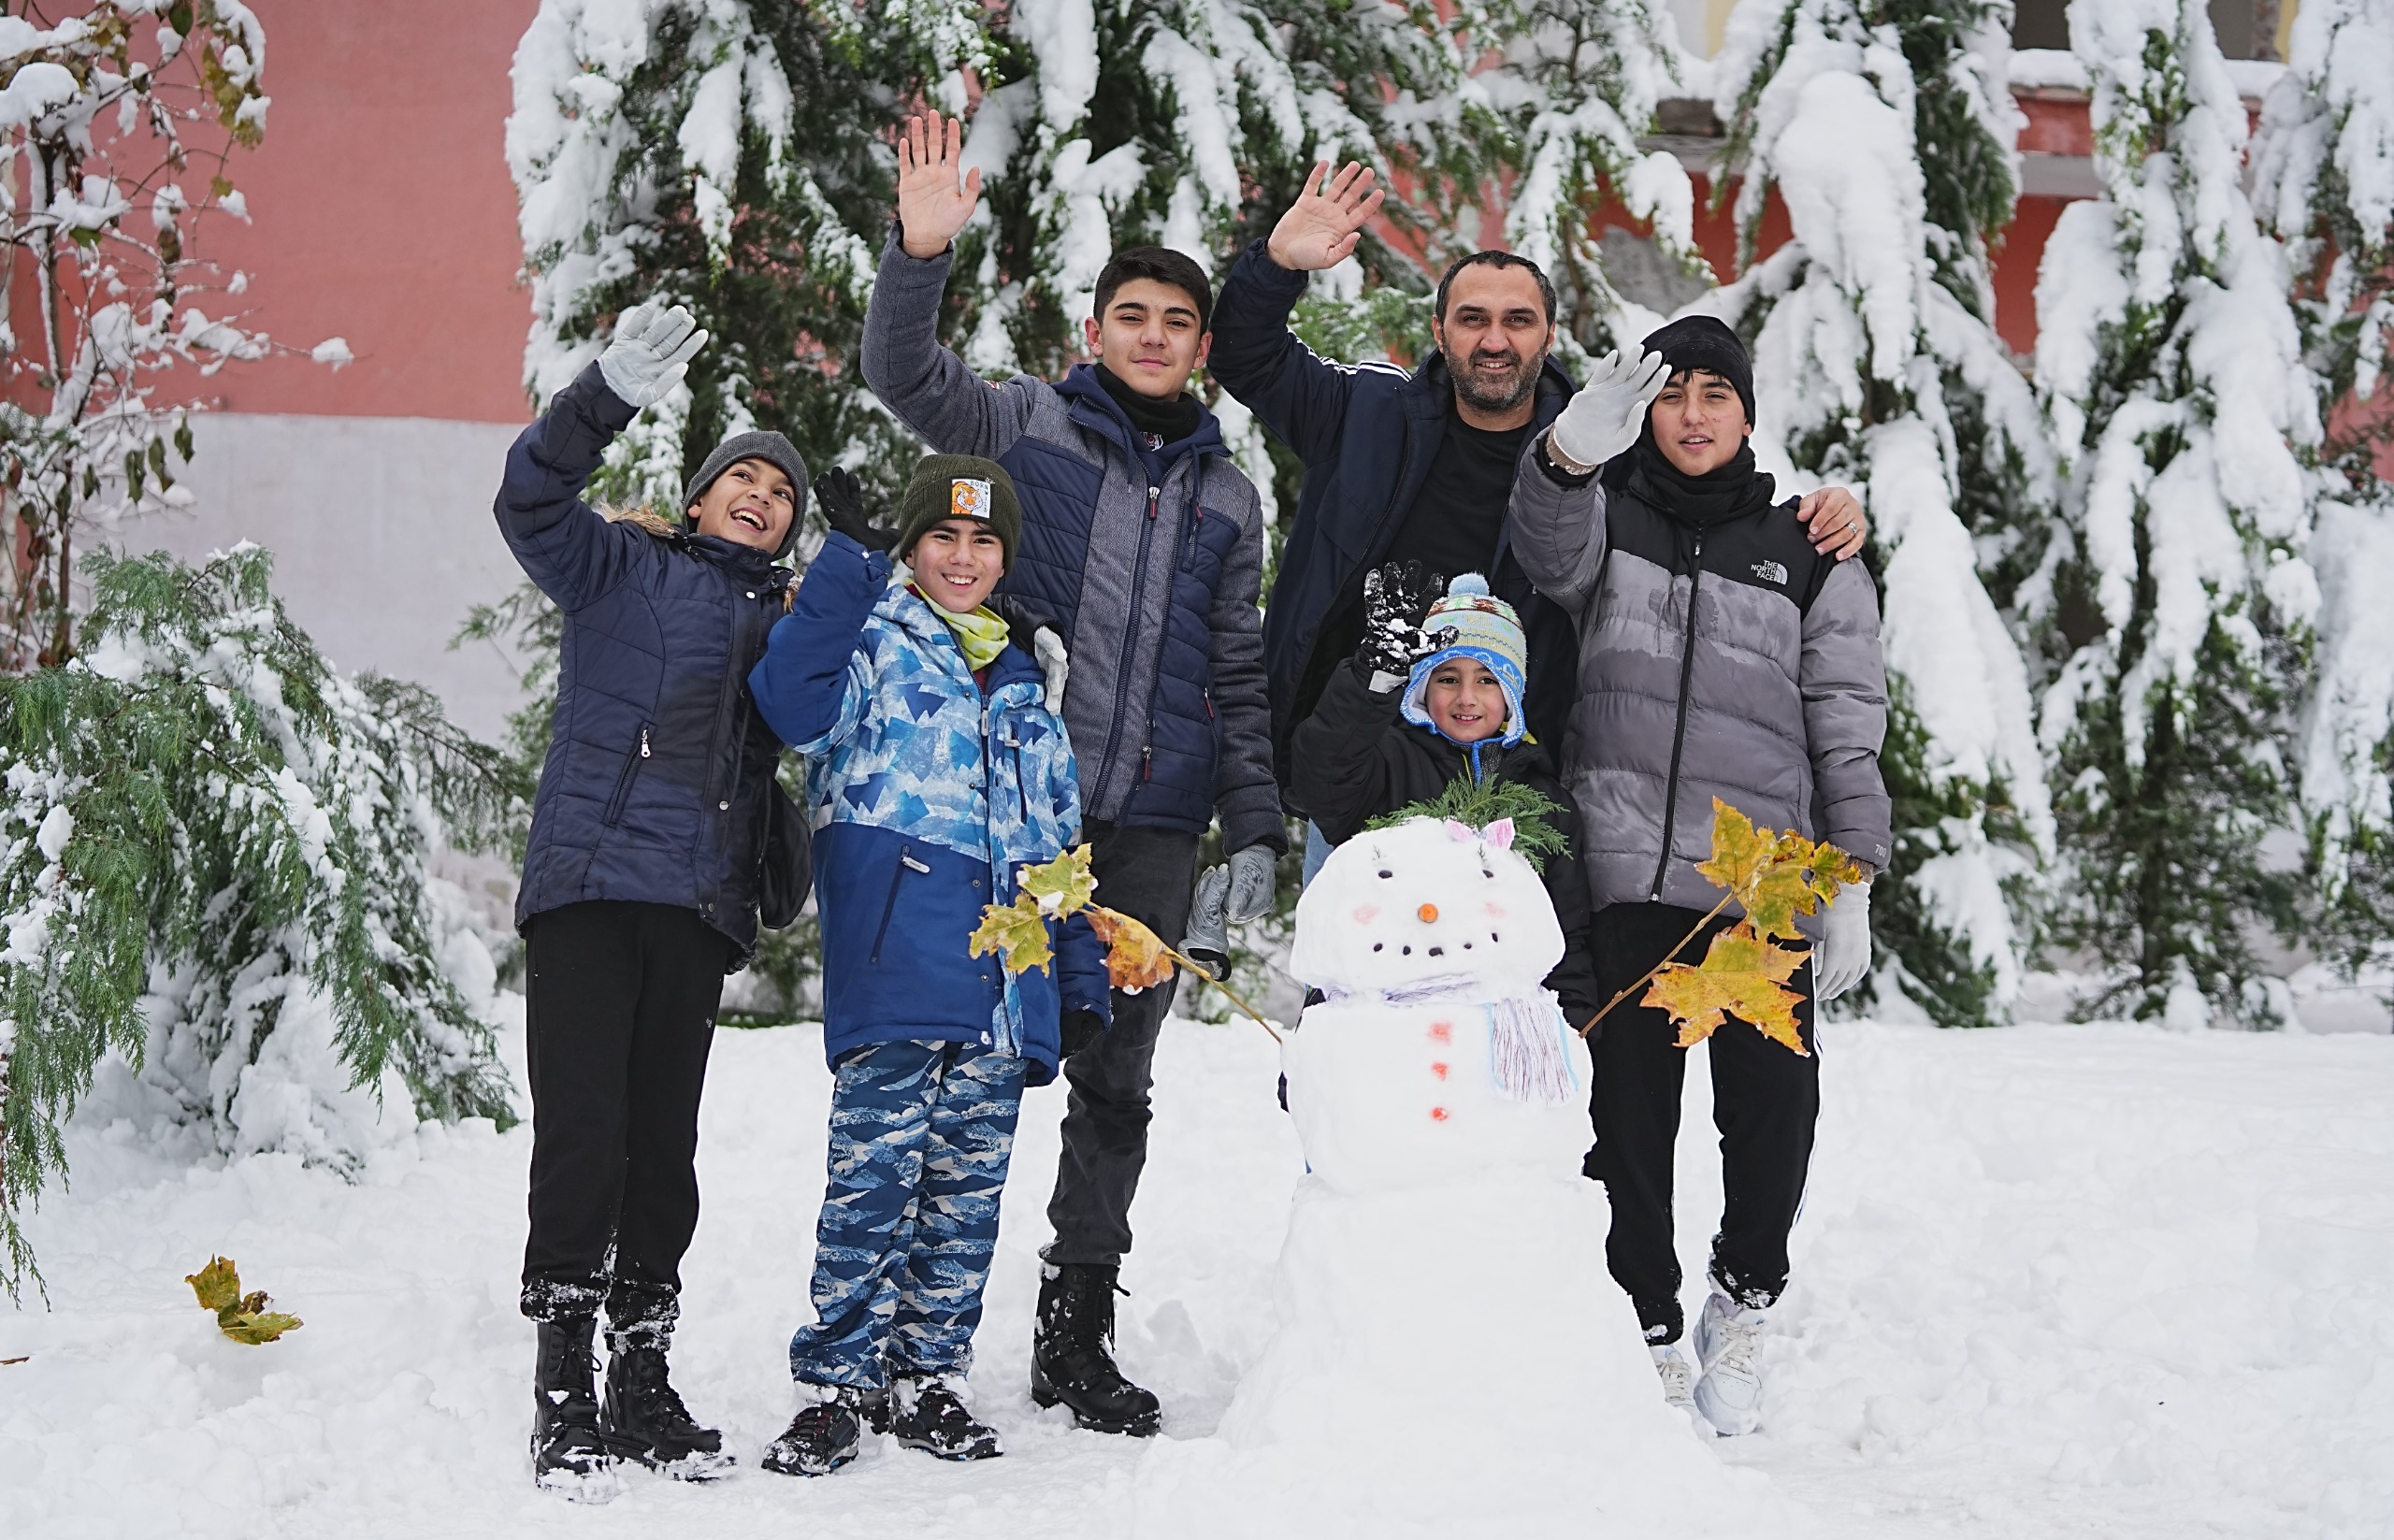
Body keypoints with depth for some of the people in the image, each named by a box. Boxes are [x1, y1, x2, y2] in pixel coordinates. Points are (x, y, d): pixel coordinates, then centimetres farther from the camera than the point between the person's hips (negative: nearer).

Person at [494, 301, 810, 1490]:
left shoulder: (785, 620, 22)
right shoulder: (623, 569, 7)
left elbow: (791, 750, 30)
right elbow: (533, 500, -10)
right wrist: (613, 397, -25)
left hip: (698, 908, 5)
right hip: (589, 883, -5)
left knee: (664, 1146, 7)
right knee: (582, 1135, -10)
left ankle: (642, 1381, 16)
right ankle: (563, 1397, -6)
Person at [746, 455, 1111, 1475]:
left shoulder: (1022, 686, 23)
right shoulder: (870, 642, 5)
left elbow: (1059, 847, 25)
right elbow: (794, 709, -18)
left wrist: (1081, 978, 20)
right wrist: (836, 584, -23)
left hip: (1001, 986, 6)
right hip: (894, 970, -6)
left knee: (969, 1189, 7)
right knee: (875, 1174, -10)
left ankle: (929, 1377, 16)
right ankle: (834, 1383, -4)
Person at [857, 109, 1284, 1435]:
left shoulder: (1227, 498, 16)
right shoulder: (1028, 424, 6)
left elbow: (1238, 678, 17)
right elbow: (905, 376, -9)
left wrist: (1253, 829, 9)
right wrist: (921, 253, -26)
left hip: (1154, 826, 3)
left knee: (1115, 1079, 7)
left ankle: (1076, 1335, 15)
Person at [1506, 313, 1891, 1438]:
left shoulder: (1808, 561, 13)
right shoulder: (1607, 522, 11)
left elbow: (1848, 735, 10)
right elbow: (1551, 544, -15)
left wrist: (1852, 883, -1)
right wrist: (1571, 453, -38)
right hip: (1626, 876, 0)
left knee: (1774, 1108, -5)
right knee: (1628, 1114, 1)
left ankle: (1744, 1304, 19)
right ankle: (1648, 1335, 15)